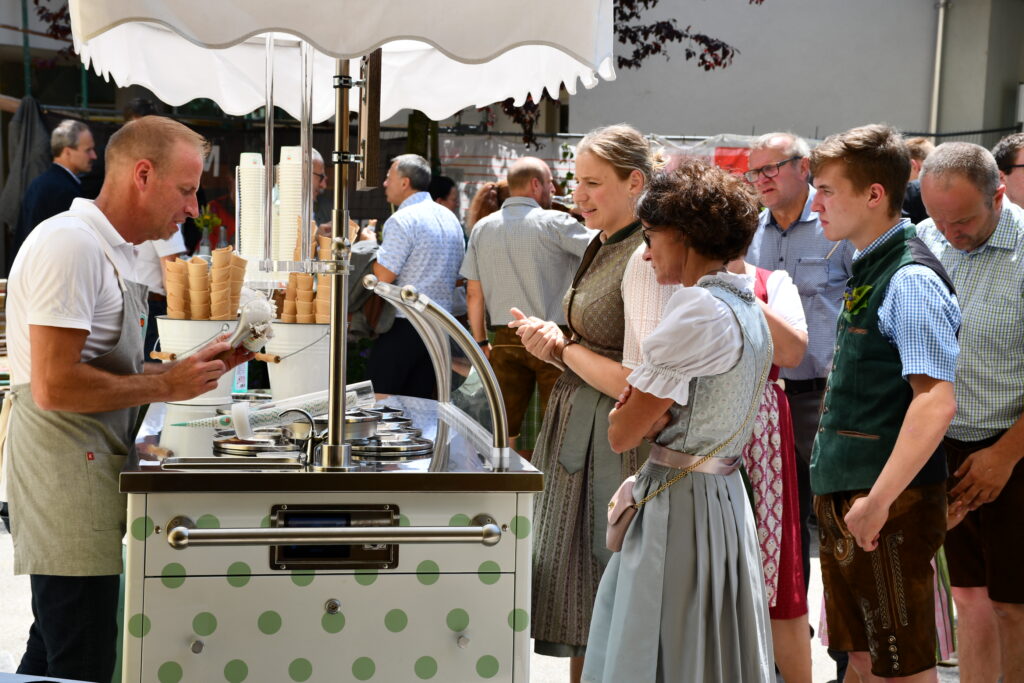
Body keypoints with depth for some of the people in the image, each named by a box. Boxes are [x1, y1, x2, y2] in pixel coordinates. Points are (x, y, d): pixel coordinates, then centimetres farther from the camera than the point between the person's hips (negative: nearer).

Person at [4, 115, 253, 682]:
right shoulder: (69, 245, -16)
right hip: (68, 482, -10)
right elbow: (54, 385, -23)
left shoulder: (108, 250, 17)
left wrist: (197, 368, 7)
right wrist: (167, 384, -15)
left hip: (89, 474, 10)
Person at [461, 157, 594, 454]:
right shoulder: (553, 222, -8)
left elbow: (474, 293, 10)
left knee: (505, 428, 10)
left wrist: (481, 343, 16)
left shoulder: (483, 227, 8)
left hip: (505, 339, 5)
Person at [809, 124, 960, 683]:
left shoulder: (911, 280, -17)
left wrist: (879, 501, -27)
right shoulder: (865, 270, 12)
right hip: (843, 493, 9)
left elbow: (937, 402, -26)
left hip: (891, 505, -9)